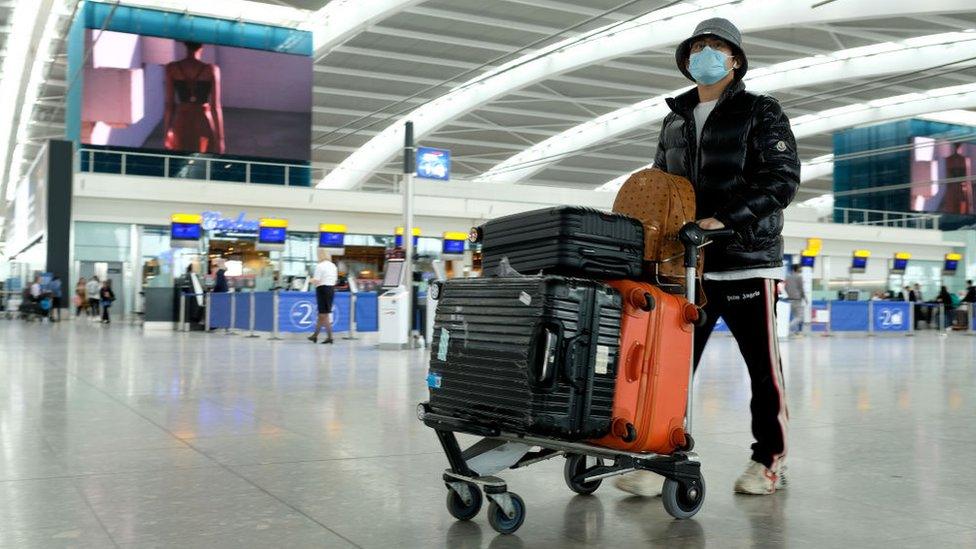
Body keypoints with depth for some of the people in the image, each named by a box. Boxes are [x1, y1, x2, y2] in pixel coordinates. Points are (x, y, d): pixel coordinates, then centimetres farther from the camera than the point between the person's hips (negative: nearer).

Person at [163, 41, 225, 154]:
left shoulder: (171, 68, -5)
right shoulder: (211, 70, -11)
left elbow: (169, 104, -3)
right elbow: (216, 107, -10)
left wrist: (167, 132, 6)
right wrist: (220, 137, -5)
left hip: (181, 123, 2)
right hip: (204, 124, -2)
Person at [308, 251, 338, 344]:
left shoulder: (320, 266, -12)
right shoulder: (333, 266, 11)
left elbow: (316, 281, -16)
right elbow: (335, 280, 13)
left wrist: (311, 280, 4)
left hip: (322, 289, -8)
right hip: (332, 289, 8)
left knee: (324, 315, -3)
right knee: (321, 314, 16)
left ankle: (329, 337, -5)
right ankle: (315, 335, 26)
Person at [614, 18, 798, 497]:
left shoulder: (760, 112, 2)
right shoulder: (675, 119, 19)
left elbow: (782, 179, -9)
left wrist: (725, 219, -21)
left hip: (748, 259, -4)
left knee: (762, 364, 3)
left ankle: (770, 460, 17)